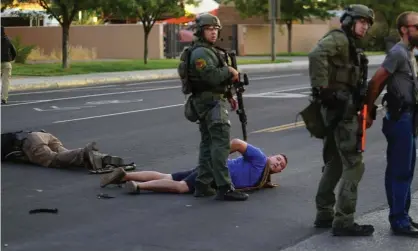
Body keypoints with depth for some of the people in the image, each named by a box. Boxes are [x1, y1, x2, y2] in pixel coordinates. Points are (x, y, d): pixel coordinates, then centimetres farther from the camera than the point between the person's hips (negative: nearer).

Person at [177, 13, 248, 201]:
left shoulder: (210, 50, 20)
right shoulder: (201, 52, -14)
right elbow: (211, 76, -26)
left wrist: (229, 96, 16)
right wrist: (229, 71, -11)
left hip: (209, 102, 11)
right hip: (211, 103, -11)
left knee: (208, 143, 12)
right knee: (221, 143, -13)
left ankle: (202, 186, 15)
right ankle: (224, 188, -15)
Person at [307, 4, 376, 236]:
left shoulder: (349, 45, 22)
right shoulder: (338, 38, -9)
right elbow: (317, 55, -29)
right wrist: (321, 89, -30)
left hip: (339, 109, 11)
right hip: (341, 109, -11)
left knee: (334, 164, 16)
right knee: (353, 164, -9)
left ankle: (324, 215, 24)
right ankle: (343, 222, -8)